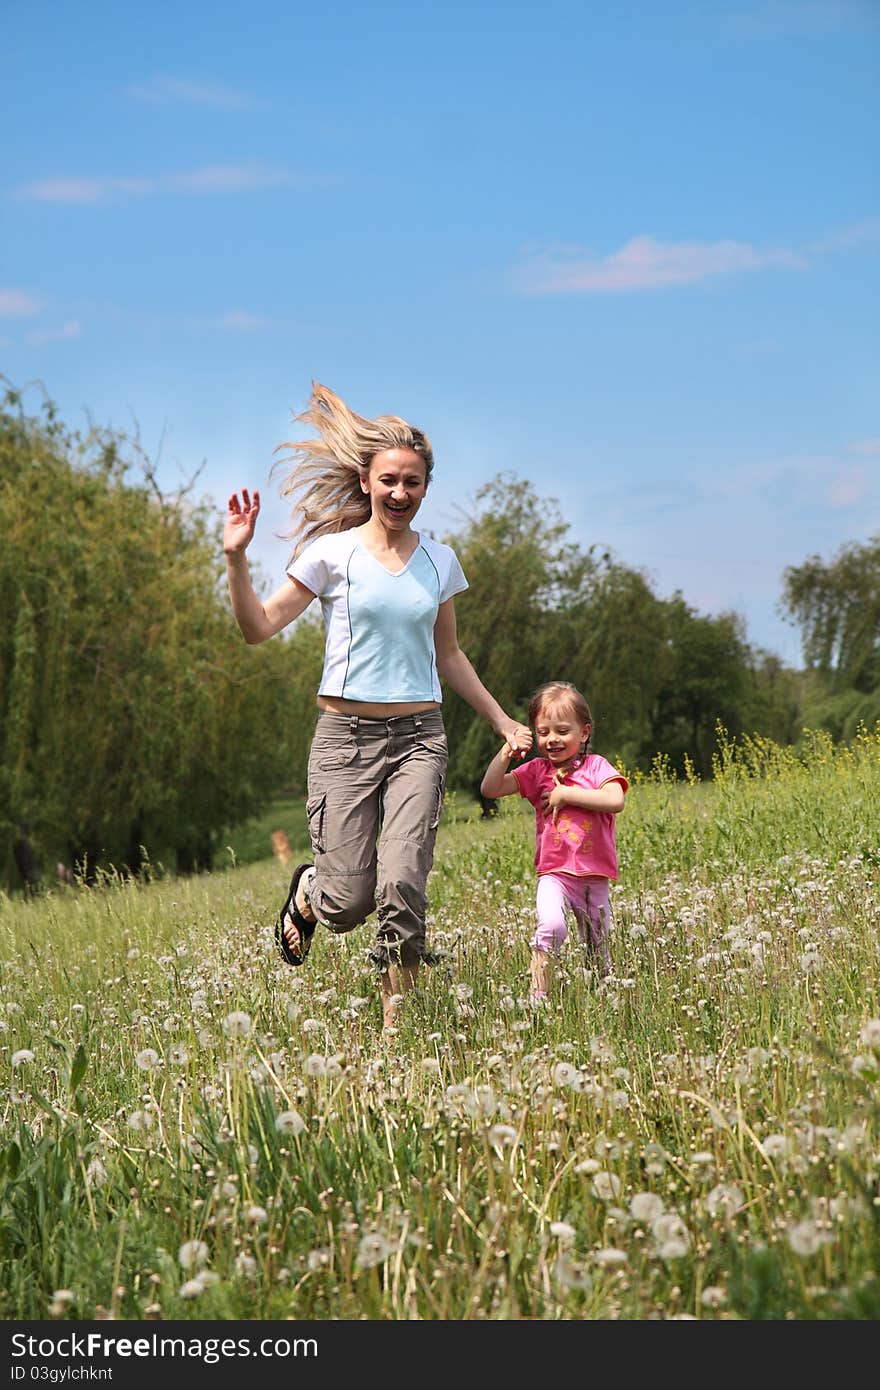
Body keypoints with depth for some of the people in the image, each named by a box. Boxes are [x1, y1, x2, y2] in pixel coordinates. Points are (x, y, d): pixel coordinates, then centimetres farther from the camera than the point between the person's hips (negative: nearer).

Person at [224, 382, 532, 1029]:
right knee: (348, 899, -6)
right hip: (346, 735, -2)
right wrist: (236, 558, -13)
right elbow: (259, 628, 0)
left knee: (403, 885, -15)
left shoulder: (439, 561, 11)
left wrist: (503, 721, 22)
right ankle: (304, 894, 32)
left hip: (419, 736, 2)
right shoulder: (334, 553, 0)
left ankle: (397, 1022, -2)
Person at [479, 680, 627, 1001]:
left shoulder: (596, 766, 1)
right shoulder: (537, 771, 7)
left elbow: (615, 800, -17)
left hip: (594, 876, 1)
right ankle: (537, 996, -27)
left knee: (598, 945, 12)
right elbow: (490, 789, 1)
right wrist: (505, 753, -12)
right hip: (554, 874, -1)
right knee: (551, 925, -28)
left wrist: (566, 794, -15)